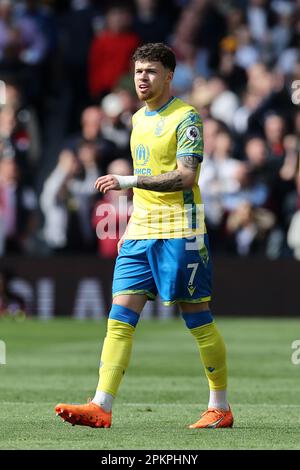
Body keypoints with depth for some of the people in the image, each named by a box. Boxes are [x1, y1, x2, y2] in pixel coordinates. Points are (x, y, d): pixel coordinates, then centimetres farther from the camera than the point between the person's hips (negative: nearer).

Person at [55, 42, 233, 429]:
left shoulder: (185, 118, -8)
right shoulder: (138, 119, 16)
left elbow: (185, 176, -19)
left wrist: (128, 181, -25)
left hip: (179, 231, -7)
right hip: (141, 233, 7)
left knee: (197, 318, -1)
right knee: (120, 317, -4)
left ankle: (220, 408, 11)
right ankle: (101, 407, -9)